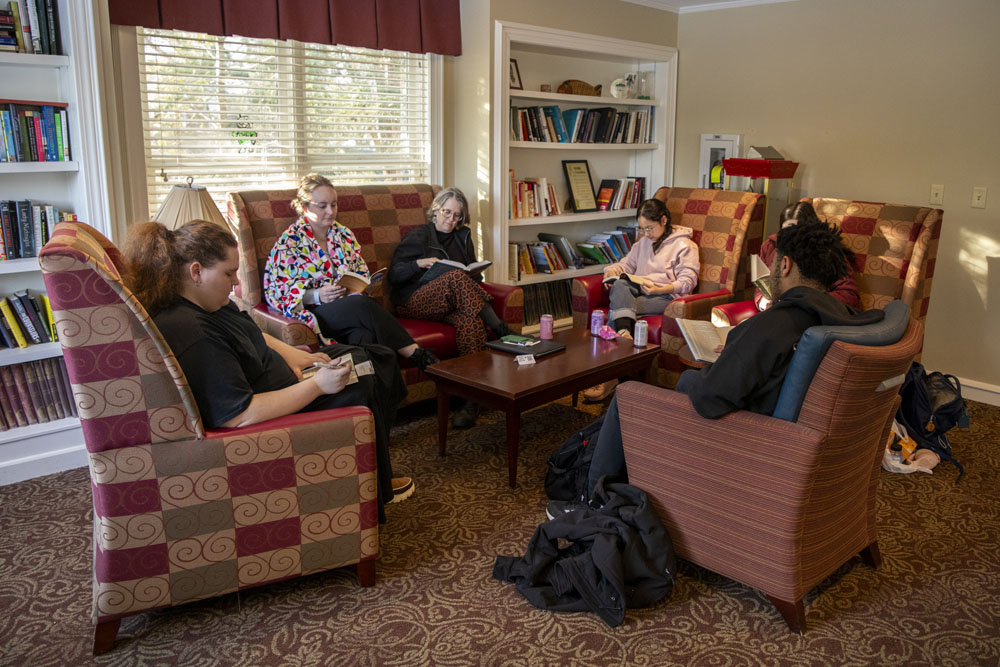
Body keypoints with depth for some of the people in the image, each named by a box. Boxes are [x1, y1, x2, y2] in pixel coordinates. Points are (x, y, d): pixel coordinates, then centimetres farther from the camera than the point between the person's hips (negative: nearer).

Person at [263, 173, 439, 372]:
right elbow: (282, 294, -4)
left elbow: (363, 275, 21)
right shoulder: (289, 243, 1)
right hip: (314, 314, -5)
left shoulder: (344, 235, 17)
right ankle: (418, 355, -39)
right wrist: (316, 295, -20)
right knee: (362, 304, -35)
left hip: (352, 311, 5)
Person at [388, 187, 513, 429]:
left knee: (470, 323, -36)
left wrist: (475, 273, 1)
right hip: (416, 303, -3)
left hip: (453, 304, 3)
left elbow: (475, 275, 27)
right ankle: (500, 329, -31)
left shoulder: (462, 236, 22)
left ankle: (471, 401, -44)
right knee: (456, 277, -36)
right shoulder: (417, 237, 9)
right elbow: (393, 276, 3)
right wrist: (419, 263, -15)